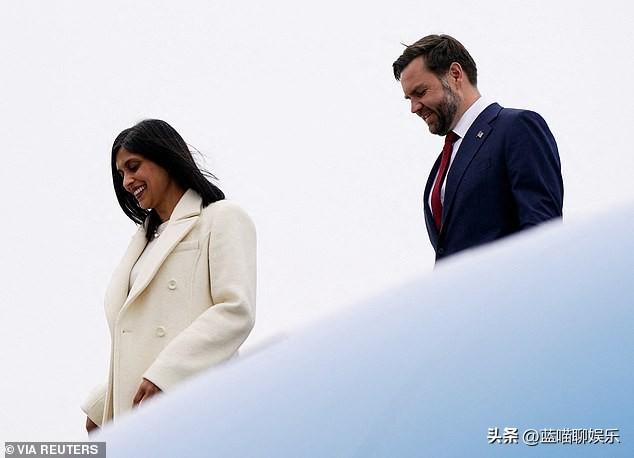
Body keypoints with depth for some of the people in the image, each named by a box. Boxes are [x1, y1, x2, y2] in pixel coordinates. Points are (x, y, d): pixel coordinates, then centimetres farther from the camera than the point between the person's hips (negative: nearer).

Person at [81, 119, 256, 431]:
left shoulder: (222, 219, 6)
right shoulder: (145, 237, 29)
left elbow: (236, 311, -9)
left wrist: (165, 373, -17)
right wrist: (101, 406, 14)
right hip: (132, 413, 6)